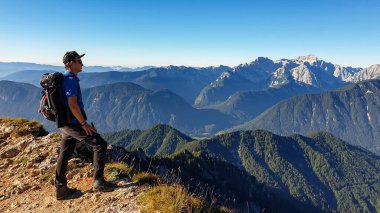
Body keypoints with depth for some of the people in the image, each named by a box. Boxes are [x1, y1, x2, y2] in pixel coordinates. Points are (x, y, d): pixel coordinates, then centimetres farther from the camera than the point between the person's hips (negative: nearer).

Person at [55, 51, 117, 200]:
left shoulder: (63, 79, 15)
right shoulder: (71, 80, -16)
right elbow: (73, 105, -23)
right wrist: (84, 124, -18)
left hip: (64, 124, 10)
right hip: (73, 124, -10)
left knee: (64, 156, 14)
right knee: (100, 145, -4)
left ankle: (61, 189, 24)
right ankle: (98, 181, 2)